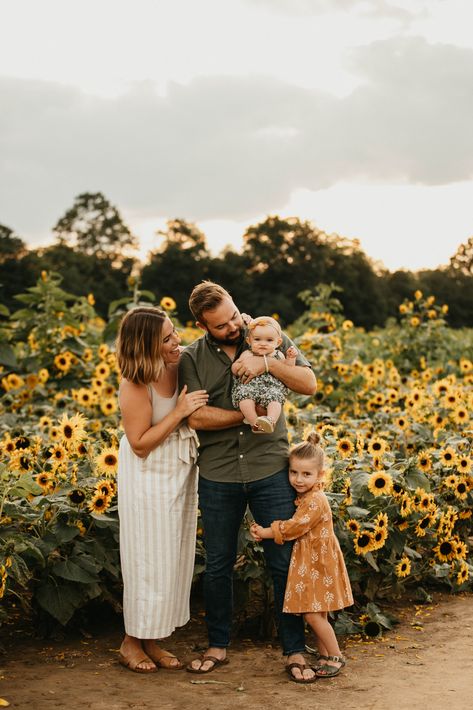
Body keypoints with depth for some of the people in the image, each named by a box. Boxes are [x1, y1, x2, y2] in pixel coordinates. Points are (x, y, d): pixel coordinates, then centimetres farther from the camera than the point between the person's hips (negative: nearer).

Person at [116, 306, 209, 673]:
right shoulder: (135, 388, -23)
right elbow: (140, 444, -20)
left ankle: (152, 640, 25)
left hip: (181, 474, 7)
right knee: (149, 559, 2)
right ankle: (132, 642, 21)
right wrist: (178, 412, -26)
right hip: (150, 478, -7)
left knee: (174, 557, 12)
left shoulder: (183, 362, -7)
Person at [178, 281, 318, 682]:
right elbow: (197, 416, -12)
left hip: (270, 471, 0)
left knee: (285, 562, 3)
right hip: (218, 476, 1)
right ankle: (218, 646, 28)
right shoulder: (192, 359, 0)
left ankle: (295, 650, 17)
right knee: (218, 566, 12)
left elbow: (309, 384, -6)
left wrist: (267, 363, -21)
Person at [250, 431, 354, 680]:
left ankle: (336, 657, 5)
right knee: (316, 614, 13)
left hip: (319, 564, -9)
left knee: (313, 614, -8)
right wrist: (262, 530, 0)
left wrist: (265, 533, -11)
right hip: (308, 564, 9)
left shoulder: (315, 501, -21)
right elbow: (291, 525, 14)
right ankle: (324, 656, 23)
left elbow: (293, 528, -21)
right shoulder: (300, 496, 9)